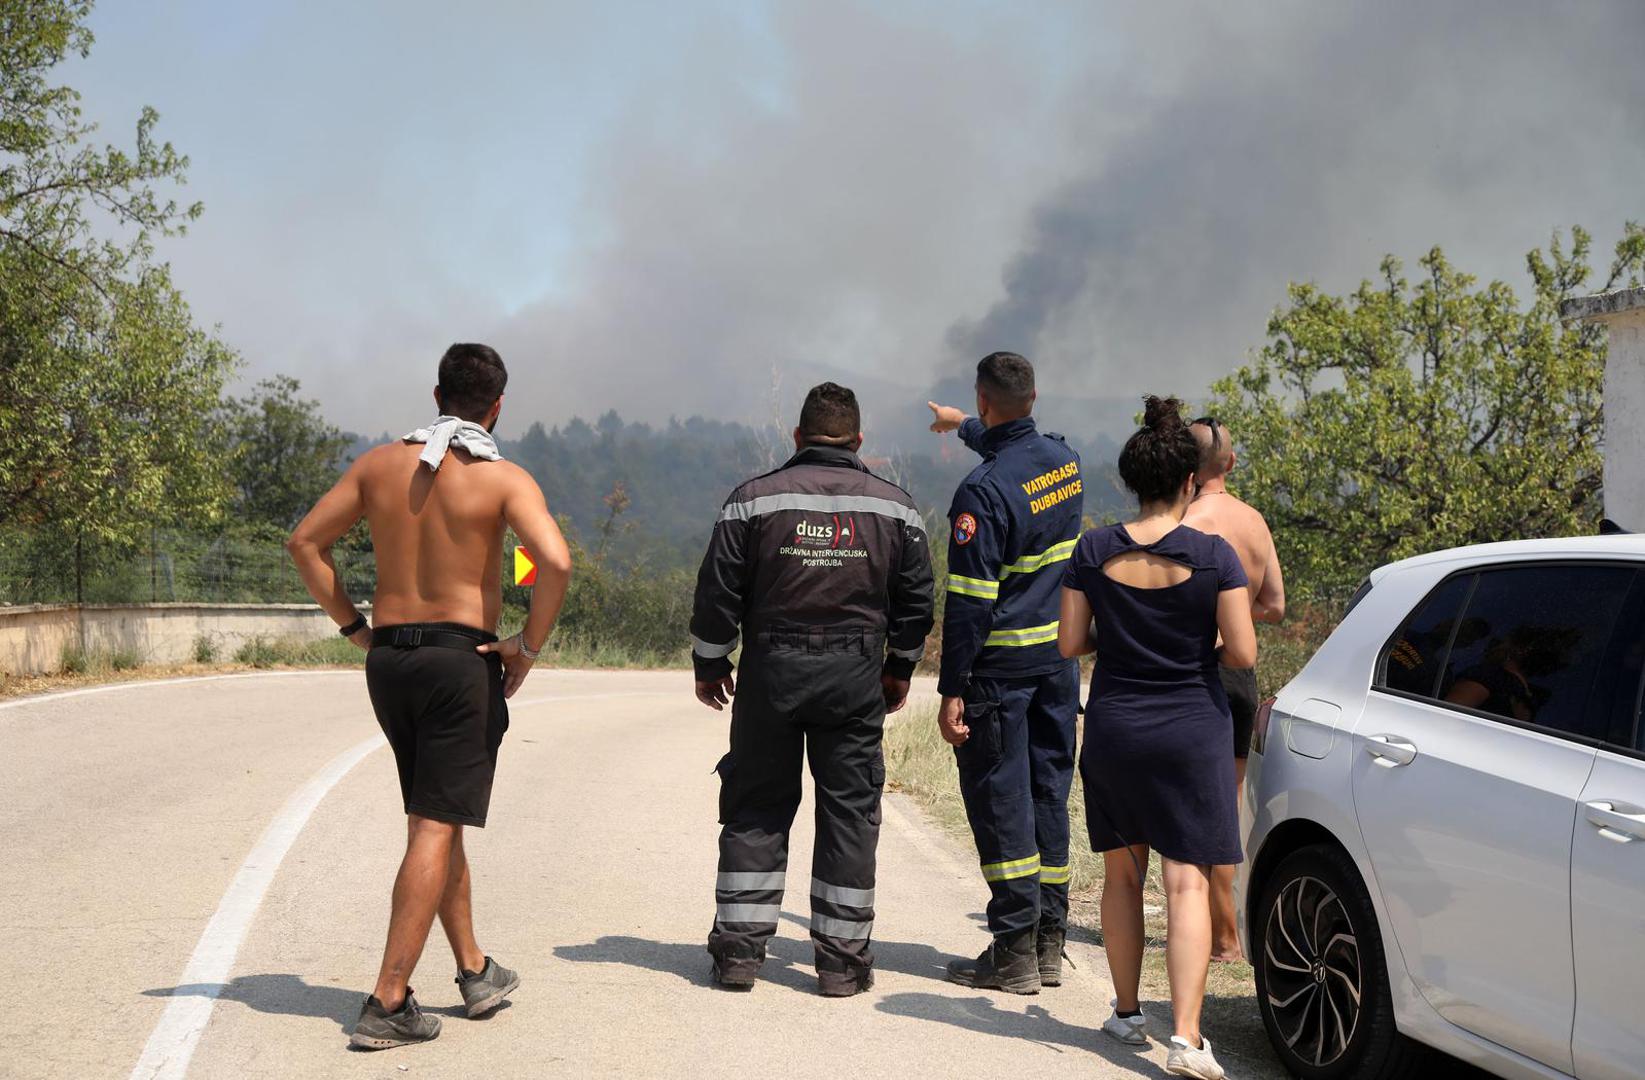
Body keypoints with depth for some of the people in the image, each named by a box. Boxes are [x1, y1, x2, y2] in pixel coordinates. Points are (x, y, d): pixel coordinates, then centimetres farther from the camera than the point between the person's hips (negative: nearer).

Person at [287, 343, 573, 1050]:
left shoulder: (381, 463, 7)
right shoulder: (504, 479, -7)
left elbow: (305, 543, 9)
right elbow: (555, 562, -21)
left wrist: (353, 627, 12)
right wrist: (528, 646, -10)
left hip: (388, 658, 5)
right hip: (462, 658, -5)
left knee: (435, 821, 19)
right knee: (434, 830, -4)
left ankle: (475, 971, 28)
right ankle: (388, 1004, -8)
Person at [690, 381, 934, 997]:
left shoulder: (755, 499, -1)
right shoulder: (894, 507, 4)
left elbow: (718, 593, 0)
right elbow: (916, 599, 9)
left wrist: (709, 665, 12)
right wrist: (900, 669, 22)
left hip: (770, 671, 0)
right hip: (856, 677, 0)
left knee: (755, 812, 9)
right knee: (849, 813, 6)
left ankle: (738, 949, 10)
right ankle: (843, 960, 8)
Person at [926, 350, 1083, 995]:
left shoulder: (984, 491, -19)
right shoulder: (1064, 459, 4)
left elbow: (970, 601, -19)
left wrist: (952, 690, -15)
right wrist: (962, 426, 48)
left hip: (1001, 667, -7)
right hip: (1060, 657, 7)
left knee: (1000, 803, -1)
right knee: (1049, 796, 12)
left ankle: (1014, 953, 0)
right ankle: (1049, 946, 17)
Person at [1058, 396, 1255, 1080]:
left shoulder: (1093, 551, -3)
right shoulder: (1214, 555, -10)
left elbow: (1069, 644, -1)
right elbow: (1242, 653, -12)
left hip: (1113, 728, 3)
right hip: (1192, 730, -3)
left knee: (1122, 873, 17)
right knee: (1187, 881, -4)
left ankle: (1127, 1013, 27)